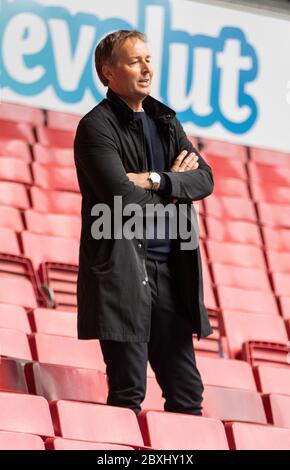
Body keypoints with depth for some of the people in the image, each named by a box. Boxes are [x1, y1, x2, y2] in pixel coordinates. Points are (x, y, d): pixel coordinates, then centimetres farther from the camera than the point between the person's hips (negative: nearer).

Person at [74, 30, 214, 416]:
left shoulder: (165, 122, 16)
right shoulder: (96, 126, -6)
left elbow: (204, 179, 5)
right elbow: (122, 197, -17)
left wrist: (155, 180, -12)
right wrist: (173, 184, -1)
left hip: (168, 268, 7)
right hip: (121, 269, -7)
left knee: (187, 391, 8)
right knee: (128, 394, -5)